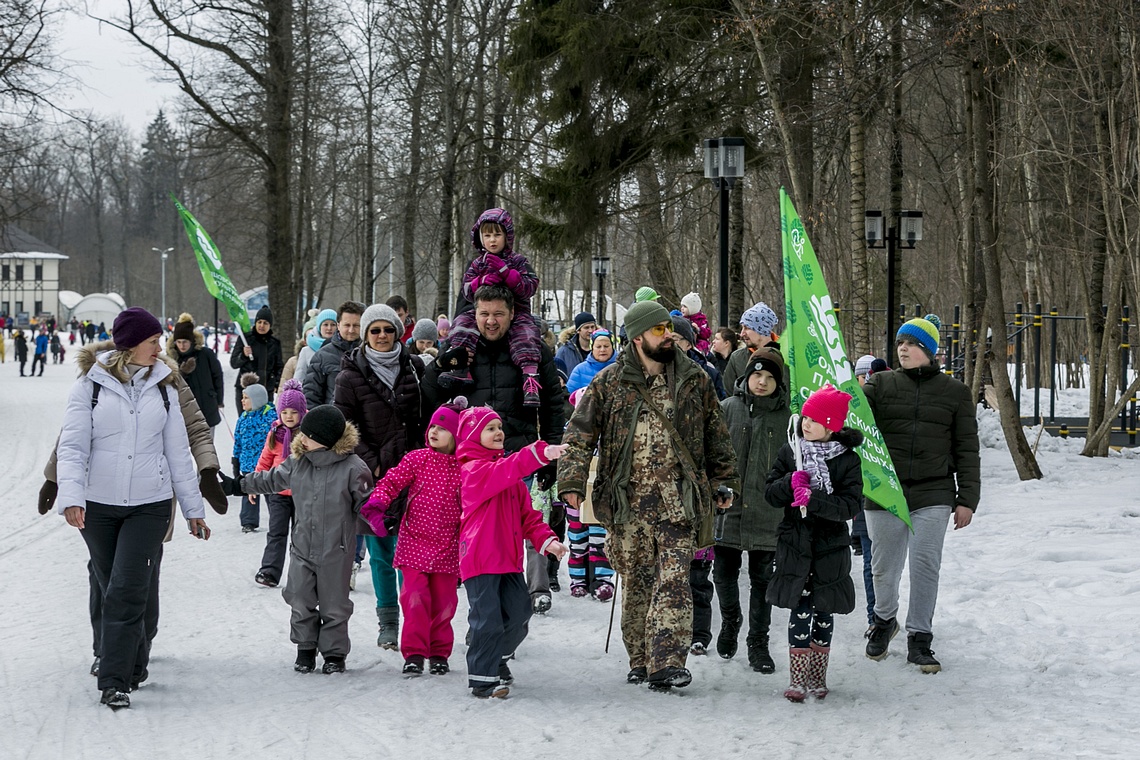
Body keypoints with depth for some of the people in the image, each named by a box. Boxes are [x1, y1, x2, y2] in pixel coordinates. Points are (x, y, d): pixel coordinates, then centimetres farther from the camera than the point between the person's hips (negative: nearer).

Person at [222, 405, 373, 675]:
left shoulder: (352, 467, -13)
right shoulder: (297, 462, 2)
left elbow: (365, 504, -7)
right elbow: (271, 479, 17)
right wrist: (238, 485, 22)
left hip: (336, 551, -4)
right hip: (302, 548, 4)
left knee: (334, 606, 5)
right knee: (301, 602, 9)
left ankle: (334, 653, 19)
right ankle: (305, 650, 25)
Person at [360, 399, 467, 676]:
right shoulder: (417, 459, 0)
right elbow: (391, 482, -4)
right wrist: (376, 506, -20)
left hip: (448, 548, 1)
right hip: (414, 543, -1)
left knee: (443, 602, 7)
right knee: (415, 598, -10)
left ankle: (439, 653, 21)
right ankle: (414, 653, -1)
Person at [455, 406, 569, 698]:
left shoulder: (508, 472, 16)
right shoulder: (473, 470, -10)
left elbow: (526, 513, 16)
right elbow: (503, 473, -31)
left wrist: (545, 539, 1)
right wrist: (540, 454, -42)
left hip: (509, 558, 8)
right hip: (480, 559, -8)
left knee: (519, 613, 12)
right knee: (488, 618, -8)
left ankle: (498, 660, 34)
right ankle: (482, 679, 2)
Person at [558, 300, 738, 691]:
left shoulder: (694, 380, 7)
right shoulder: (609, 383, 2)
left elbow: (716, 434, 17)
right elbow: (580, 435, 2)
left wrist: (724, 480, 17)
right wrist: (572, 482, -9)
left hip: (678, 499, 0)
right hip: (629, 500, 0)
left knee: (673, 581, -11)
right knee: (635, 582, 7)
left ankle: (666, 663, -15)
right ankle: (639, 661, 19)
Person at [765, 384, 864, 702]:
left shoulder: (847, 460, -5)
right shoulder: (789, 452, 2)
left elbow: (851, 505, -13)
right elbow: (770, 494, 2)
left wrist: (813, 500, -26)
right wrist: (792, 483, -18)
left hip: (831, 547, 0)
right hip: (795, 544, 0)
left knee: (823, 612, 8)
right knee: (800, 611, -5)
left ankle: (818, 676, 21)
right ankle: (798, 678, 0)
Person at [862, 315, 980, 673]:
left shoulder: (954, 392, 6)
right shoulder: (880, 385, 5)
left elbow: (966, 449, 7)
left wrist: (967, 499, 3)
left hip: (933, 496, -1)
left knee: (926, 566, -3)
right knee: (885, 567, 10)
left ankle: (919, 638, 9)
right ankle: (885, 620, 36)